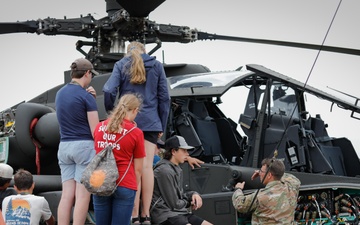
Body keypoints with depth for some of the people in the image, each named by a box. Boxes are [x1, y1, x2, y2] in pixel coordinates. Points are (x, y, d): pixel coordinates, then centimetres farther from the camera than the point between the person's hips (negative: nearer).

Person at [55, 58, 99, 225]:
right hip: (85, 146, -6)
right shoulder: (86, 96, -9)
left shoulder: (60, 93, 11)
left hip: (64, 147, 6)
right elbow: (95, 130, -11)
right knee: (83, 196, -4)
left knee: (67, 195, 4)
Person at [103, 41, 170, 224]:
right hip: (150, 122, 1)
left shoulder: (121, 65, 5)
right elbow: (164, 97, 7)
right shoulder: (156, 66, 10)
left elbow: (109, 91, -8)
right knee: (147, 166, 1)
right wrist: (162, 125, 12)